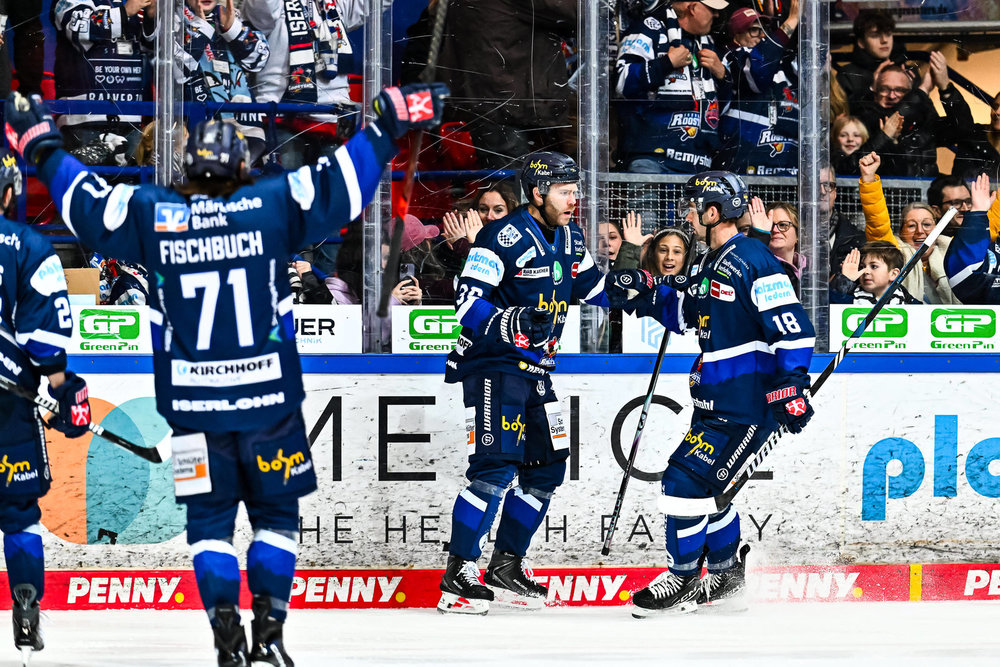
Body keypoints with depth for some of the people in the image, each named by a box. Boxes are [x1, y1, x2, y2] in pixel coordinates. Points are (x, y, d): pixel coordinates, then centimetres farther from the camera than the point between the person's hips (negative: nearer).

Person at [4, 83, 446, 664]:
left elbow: (85, 202, 8)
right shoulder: (272, 207, -6)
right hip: (268, 398, -1)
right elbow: (345, 183, -4)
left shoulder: (152, 216, -3)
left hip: (193, 405, 1)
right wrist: (390, 127, 5)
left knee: (210, 518, 10)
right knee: (276, 513, 13)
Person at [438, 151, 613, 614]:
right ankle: (457, 576, -14)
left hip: (535, 368, 9)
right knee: (496, 466, -17)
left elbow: (590, 285, 24)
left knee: (547, 467, 9)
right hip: (492, 364, -9)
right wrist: (511, 321, -38)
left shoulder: (568, 238, 9)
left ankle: (505, 566, 20)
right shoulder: (504, 237, -17)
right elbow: (467, 303, -22)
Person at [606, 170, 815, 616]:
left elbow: (792, 327, -21)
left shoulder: (752, 261, -17)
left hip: (747, 403, -10)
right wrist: (643, 295, 11)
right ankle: (727, 576, 28)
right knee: (705, 487, 15)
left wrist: (792, 387, -26)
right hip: (716, 398, 10)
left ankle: (683, 580, -1)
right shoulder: (710, 264, 14)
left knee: (685, 479, -11)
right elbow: (682, 312, 28)